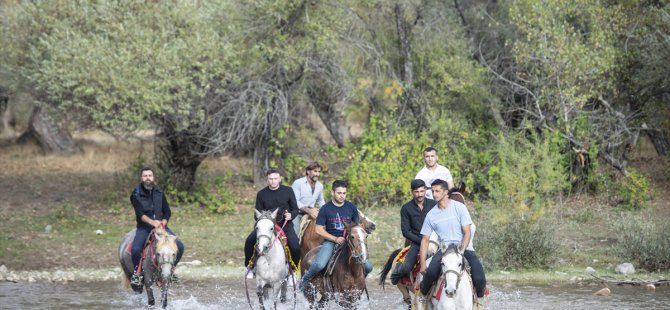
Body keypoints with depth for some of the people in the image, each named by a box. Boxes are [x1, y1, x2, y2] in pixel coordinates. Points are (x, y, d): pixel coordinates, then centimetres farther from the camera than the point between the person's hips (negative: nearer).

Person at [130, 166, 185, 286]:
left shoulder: (159, 192, 10)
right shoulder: (136, 194, -3)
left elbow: (167, 212, 10)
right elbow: (140, 213, -16)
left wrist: (163, 223, -9)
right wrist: (152, 222, -30)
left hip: (161, 226, 3)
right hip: (144, 228, -3)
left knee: (179, 247, -15)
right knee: (135, 250, -30)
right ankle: (137, 271, -4)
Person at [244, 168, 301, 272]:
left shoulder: (288, 191, 2)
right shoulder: (261, 194, 4)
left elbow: (295, 209, 7)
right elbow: (257, 213, 9)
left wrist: (291, 215, -16)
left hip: (285, 224, -1)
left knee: (295, 247, -23)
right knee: (249, 241, -20)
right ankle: (250, 266, 3)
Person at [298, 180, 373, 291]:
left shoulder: (352, 207, 6)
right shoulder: (325, 209, -3)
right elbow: (319, 230, -4)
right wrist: (336, 239, -14)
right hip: (330, 241, -3)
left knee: (368, 267, -11)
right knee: (319, 264, -30)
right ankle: (306, 279, 2)